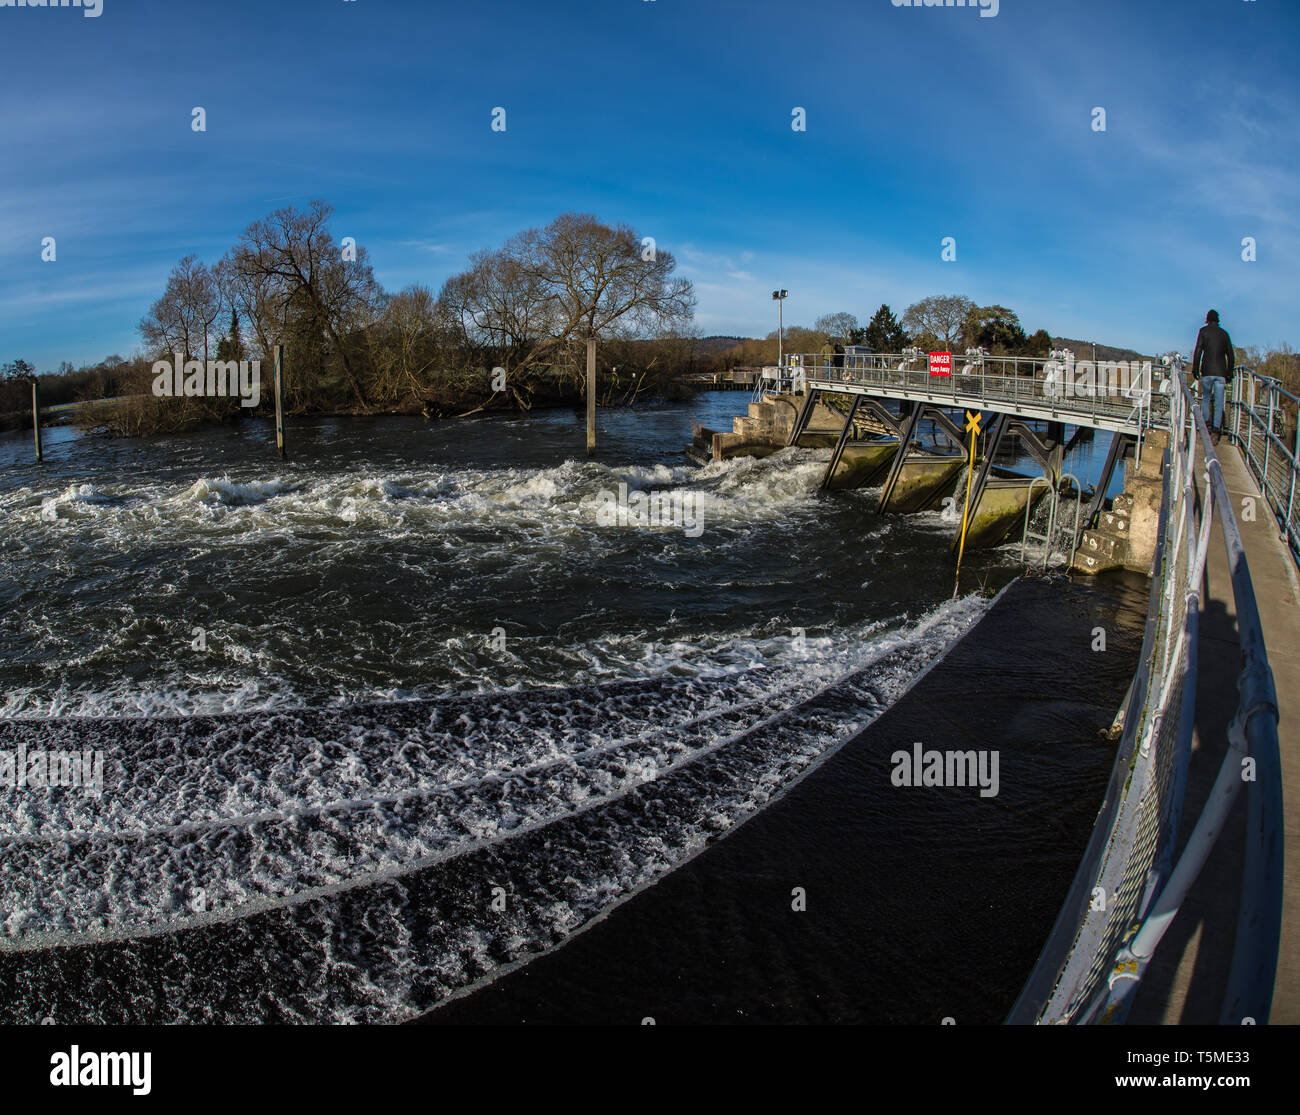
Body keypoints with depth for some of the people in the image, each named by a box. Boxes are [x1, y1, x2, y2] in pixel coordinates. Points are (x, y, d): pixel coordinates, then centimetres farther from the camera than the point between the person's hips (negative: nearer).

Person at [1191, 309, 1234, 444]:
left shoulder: (1204, 331, 3)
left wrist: (1195, 370, -2)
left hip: (1207, 372, -2)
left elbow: (1198, 351, -6)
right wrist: (1229, 374, 19)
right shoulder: (1224, 333, 13)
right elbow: (1230, 355, 13)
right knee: (1219, 403, 0)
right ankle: (1216, 429, -9)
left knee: (1206, 398, 16)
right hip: (1221, 372, 2)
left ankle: (1206, 423, 7)